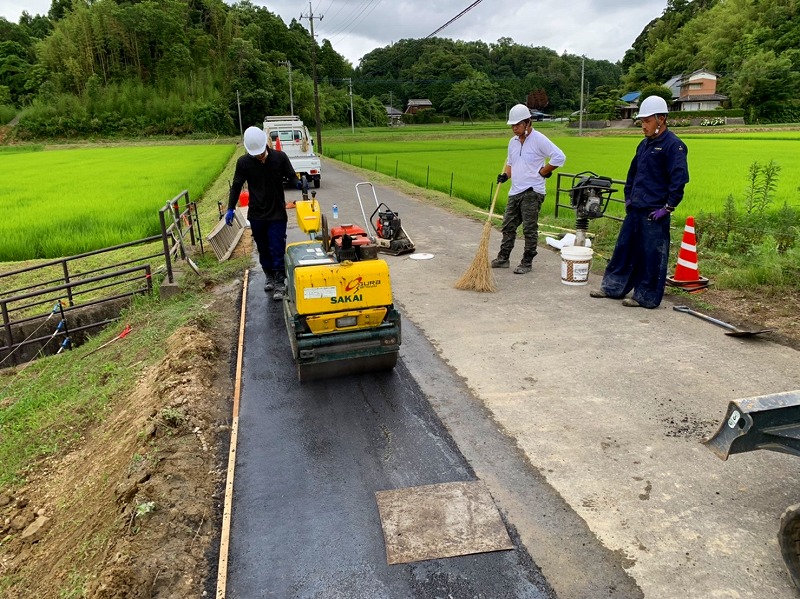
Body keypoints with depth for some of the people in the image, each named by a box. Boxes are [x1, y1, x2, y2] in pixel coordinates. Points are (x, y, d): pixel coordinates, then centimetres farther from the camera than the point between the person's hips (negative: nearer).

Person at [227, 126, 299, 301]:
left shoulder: (280, 157, -9)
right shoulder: (243, 162, -6)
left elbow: (291, 176, 1)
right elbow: (236, 186, 3)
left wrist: (298, 183, -21)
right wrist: (230, 208, -1)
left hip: (277, 214, -2)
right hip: (256, 215, 2)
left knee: (277, 250, -3)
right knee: (263, 249, 13)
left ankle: (279, 283, 4)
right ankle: (269, 277, 31)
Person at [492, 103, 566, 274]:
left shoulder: (539, 140, -11)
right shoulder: (513, 141, 13)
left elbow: (559, 157, -14)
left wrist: (542, 172, -10)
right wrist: (505, 175, 6)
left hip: (532, 192, -8)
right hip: (515, 191, 8)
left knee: (530, 229, -2)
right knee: (508, 226, 11)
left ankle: (526, 263, 6)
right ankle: (503, 258, 20)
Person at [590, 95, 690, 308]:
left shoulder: (673, 145, -11)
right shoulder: (644, 144, 15)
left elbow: (679, 179, -17)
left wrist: (668, 207, -16)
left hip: (655, 213, -9)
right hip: (635, 209, 9)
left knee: (652, 255, 0)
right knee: (624, 247, 14)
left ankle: (646, 297, 9)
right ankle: (613, 287, 24)